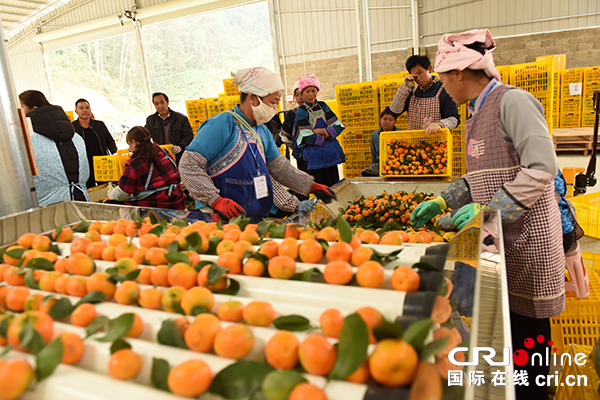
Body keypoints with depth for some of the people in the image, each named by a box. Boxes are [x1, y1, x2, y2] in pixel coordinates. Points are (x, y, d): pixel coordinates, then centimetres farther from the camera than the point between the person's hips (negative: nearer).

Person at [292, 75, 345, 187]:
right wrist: (326, 136, -7)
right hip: (314, 158, -4)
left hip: (331, 154, 5)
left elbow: (337, 127, 3)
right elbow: (306, 138, -11)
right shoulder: (301, 112, -2)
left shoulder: (323, 106, 11)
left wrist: (321, 131, -12)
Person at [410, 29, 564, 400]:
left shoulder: (512, 101, -12)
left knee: (526, 329, 5)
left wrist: (488, 209, -23)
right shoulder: (478, 113, 14)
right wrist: (441, 202, 10)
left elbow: (542, 168, -22)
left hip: (526, 236, -8)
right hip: (499, 235, 8)